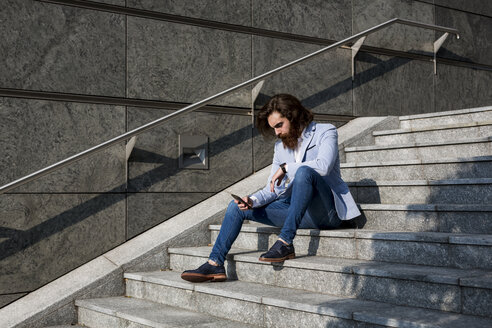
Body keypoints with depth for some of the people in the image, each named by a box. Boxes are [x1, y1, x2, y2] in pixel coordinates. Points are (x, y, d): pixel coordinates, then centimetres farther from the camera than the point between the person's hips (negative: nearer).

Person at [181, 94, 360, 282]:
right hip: (302, 214, 6)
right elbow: (273, 189, 10)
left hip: (327, 212, -6)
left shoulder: (325, 133, -3)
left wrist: (286, 168, -17)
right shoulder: (280, 146, 15)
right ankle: (215, 264, -8)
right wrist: (252, 201, -10)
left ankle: (285, 243, -35)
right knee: (237, 207, -2)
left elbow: (323, 166, -23)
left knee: (304, 172, -37)